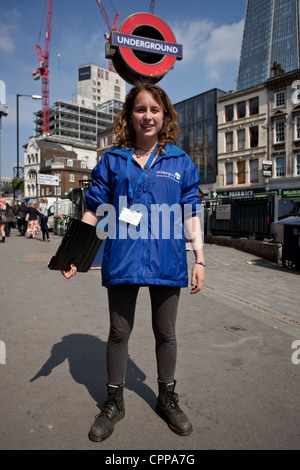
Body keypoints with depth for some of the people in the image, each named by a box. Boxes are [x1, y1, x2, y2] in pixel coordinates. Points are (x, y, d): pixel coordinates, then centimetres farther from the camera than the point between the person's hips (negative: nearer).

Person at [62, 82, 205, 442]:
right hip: (122, 259, 0)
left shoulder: (180, 162, 5)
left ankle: (167, 398, 38)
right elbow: (94, 210, 4)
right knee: (119, 333, 12)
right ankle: (114, 403, 34)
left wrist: (200, 259, -1)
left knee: (165, 333, 15)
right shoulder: (112, 161, 4)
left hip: (166, 260, 1)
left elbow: (191, 214, 5)